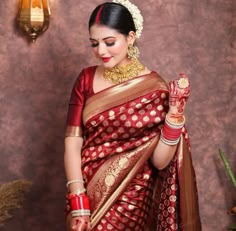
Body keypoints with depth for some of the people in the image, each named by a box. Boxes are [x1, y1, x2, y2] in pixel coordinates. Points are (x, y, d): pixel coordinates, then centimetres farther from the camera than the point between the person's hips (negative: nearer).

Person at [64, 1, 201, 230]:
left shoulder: (154, 88, -10)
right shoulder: (86, 78, -2)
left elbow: (160, 161, -11)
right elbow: (72, 142, -6)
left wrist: (176, 110, -21)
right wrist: (78, 203, -14)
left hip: (129, 200, -3)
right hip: (86, 194, 3)